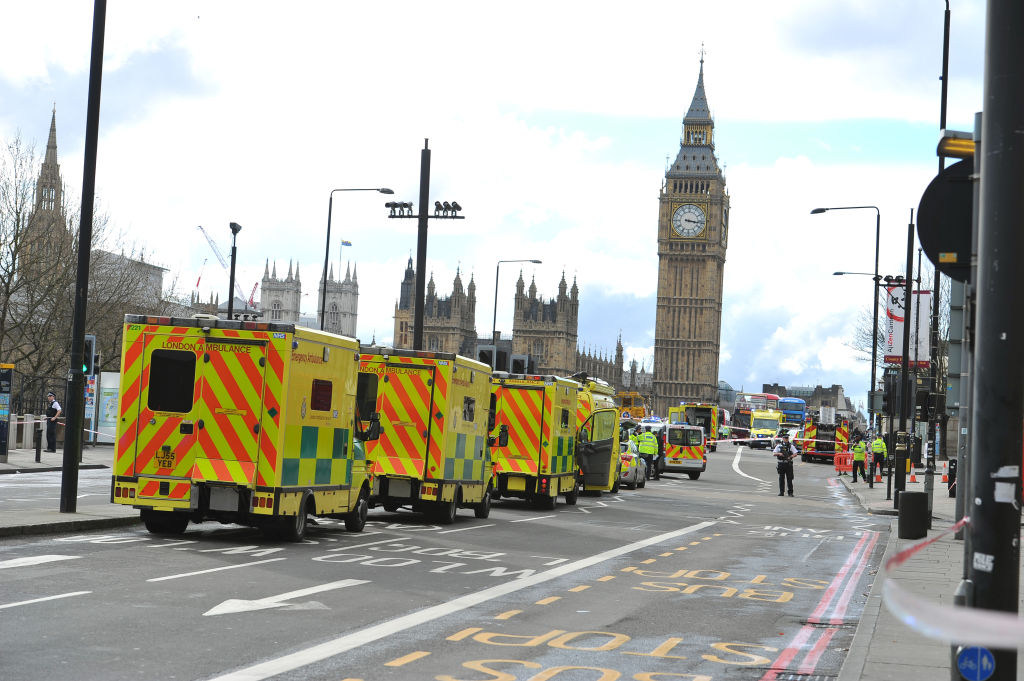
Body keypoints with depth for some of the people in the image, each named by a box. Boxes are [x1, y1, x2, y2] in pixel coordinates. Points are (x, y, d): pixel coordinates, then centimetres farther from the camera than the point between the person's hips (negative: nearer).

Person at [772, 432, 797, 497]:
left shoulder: (791, 446, 5)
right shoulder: (779, 446, 8)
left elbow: (795, 454, -2)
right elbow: (774, 453, 4)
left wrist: (790, 456, -20)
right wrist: (779, 453, -15)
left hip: (788, 464, -1)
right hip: (781, 464, 1)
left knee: (789, 479, -2)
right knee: (781, 479, 5)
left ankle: (790, 492, 2)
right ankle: (781, 492, 12)